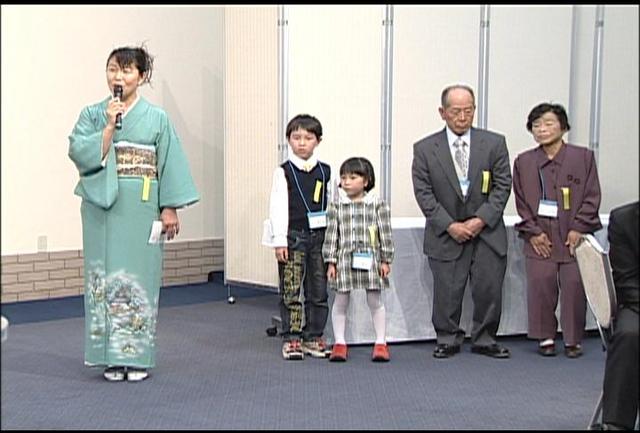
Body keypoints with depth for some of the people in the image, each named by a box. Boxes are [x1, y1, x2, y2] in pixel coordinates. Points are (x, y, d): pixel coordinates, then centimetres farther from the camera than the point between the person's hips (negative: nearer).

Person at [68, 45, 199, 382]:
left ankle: (137, 357, 9)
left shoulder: (157, 118, 4)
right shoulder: (92, 114, 7)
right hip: (102, 206, 1)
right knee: (106, 276, 2)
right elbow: (79, 152, -7)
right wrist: (109, 126, -13)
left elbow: (171, 165, 2)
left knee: (140, 276, 0)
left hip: (141, 209, -1)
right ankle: (112, 357, 12)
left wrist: (170, 208, -4)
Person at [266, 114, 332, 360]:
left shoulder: (325, 172, 7)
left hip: (320, 236, 3)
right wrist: (279, 240, -10)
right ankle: (291, 339, 7)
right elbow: (278, 207, -5)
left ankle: (313, 338, 18)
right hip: (293, 236, -3)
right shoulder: (284, 172, -1)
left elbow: (331, 207, 10)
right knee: (291, 291, -1)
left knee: (318, 291, 8)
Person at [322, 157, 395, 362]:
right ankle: (339, 343, 17)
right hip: (344, 260, 1)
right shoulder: (336, 206, 2)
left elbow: (385, 234, 0)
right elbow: (331, 235, 2)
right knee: (340, 301, 6)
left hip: (370, 260, -1)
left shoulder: (378, 205, -1)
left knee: (375, 301, 6)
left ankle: (381, 343, 15)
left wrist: (385, 260, -2)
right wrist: (331, 262, -1)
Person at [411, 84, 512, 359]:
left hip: (487, 231, 1)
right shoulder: (425, 149, 0)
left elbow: (503, 186, 0)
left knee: (489, 289, 3)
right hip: (446, 234, -1)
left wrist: (481, 219, -11)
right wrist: (449, 225, -11)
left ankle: (484, 340, 19)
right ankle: (448, 340, 18)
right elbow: (423, 192, -3)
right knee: (447, 291, 1)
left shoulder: (494, 143, 2)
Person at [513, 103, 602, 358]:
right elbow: (521, 202, 7)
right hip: (540, 238, 1)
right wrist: (533, 232, -3)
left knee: (574, 286, -1)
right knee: (541, 285, -2)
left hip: (574, 236, -1)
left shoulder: (583, 157, 3)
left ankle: (573, 339, 13)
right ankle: (545, 337, 14)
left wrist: (578, 228, -8)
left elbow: (592, 197, 1)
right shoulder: (523, 162, 8)